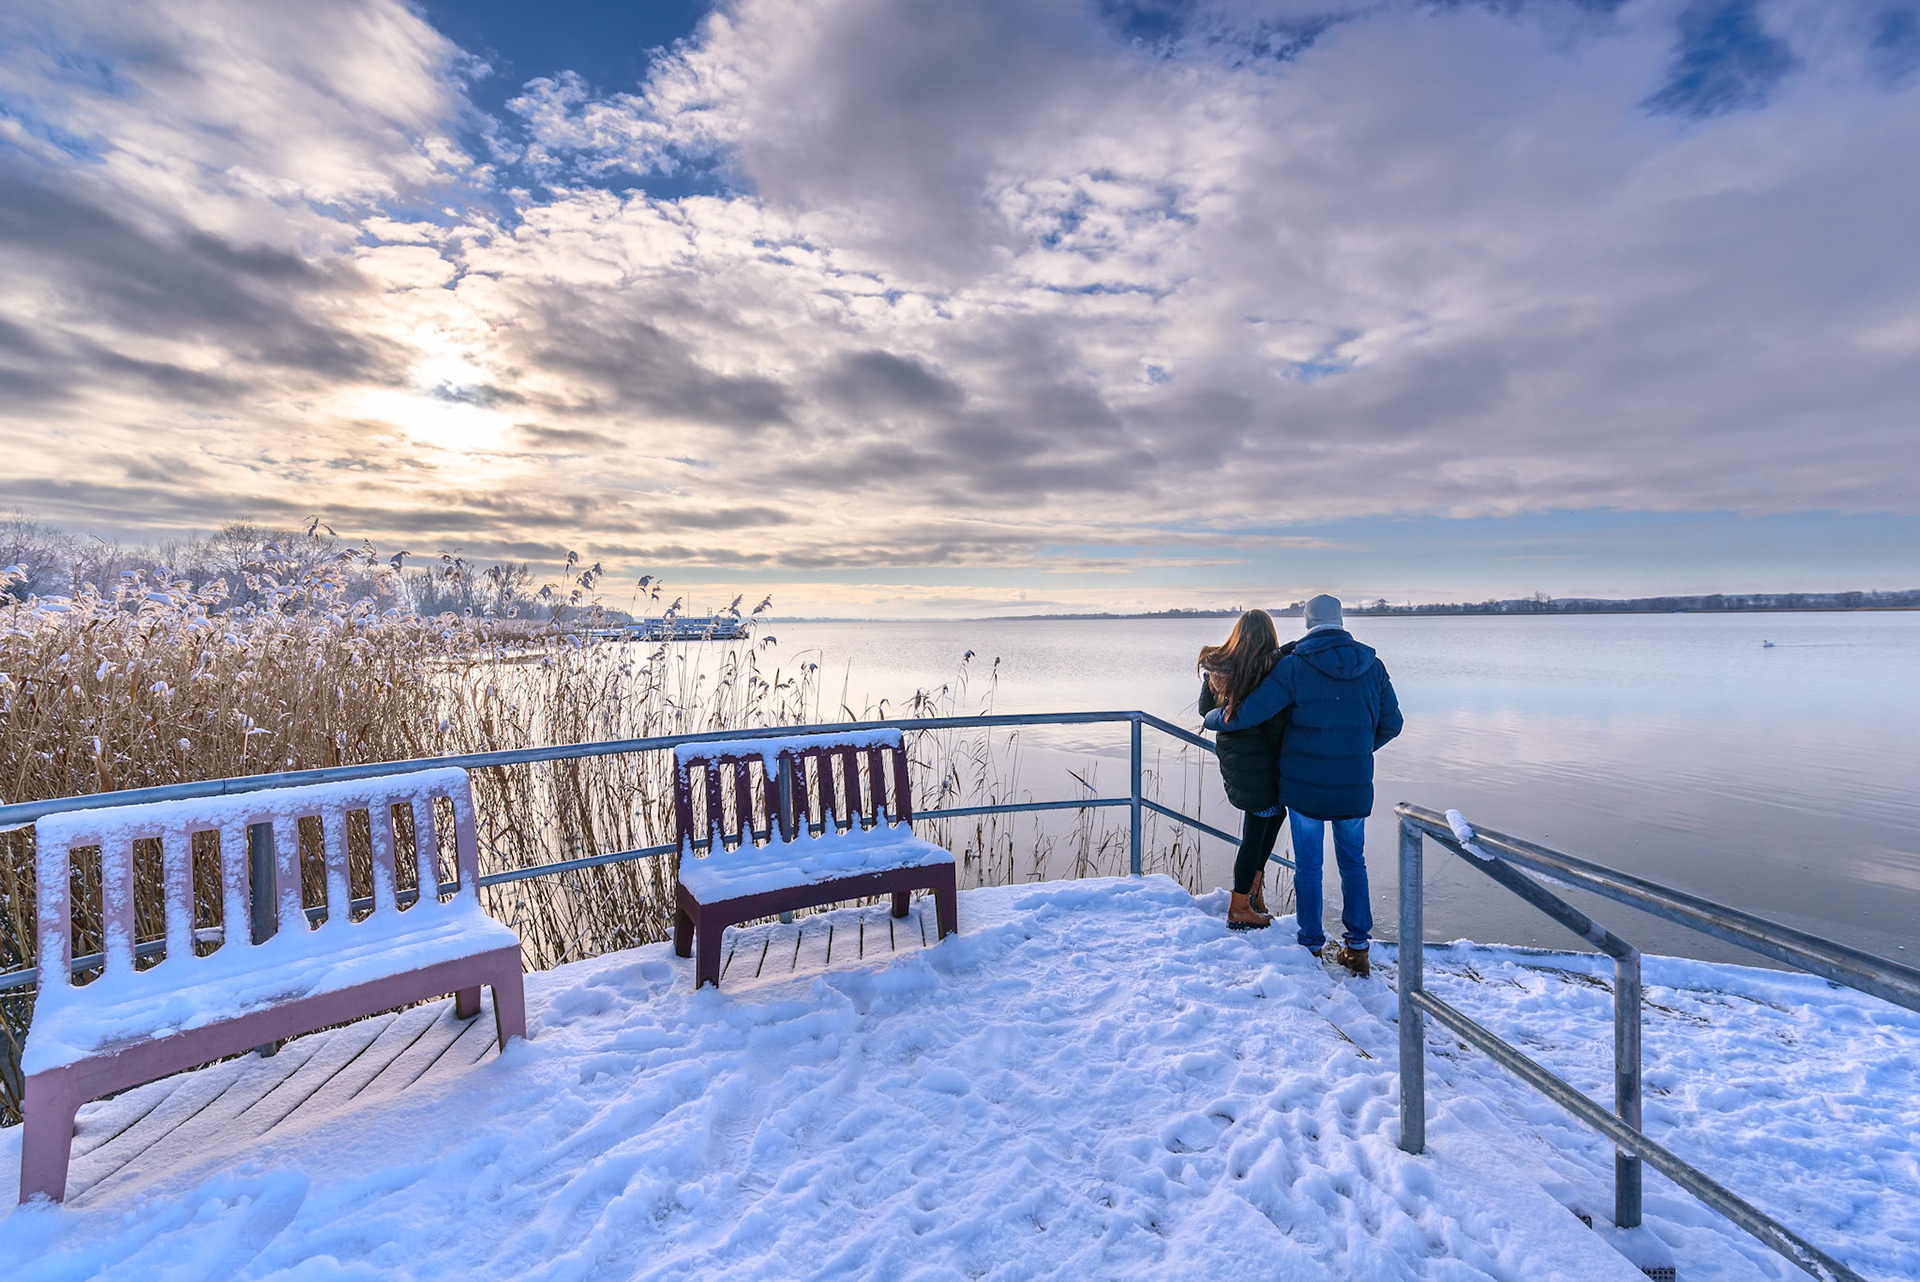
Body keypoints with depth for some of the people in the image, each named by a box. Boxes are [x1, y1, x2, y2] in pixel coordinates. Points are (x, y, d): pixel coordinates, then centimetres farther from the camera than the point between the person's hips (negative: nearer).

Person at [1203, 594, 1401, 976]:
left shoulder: (1294, 665, -12)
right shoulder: (1372, 665, -1)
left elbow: (1246, 714, -14)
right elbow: (1391, 723, 8)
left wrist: (1211, 717, 5)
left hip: (1304, 785, -3)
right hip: (1354, 786, 3)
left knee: (1308, 866, 11)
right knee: (1353, 864, 18)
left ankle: (1311, 946, 20)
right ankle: (1358, 948, 22)